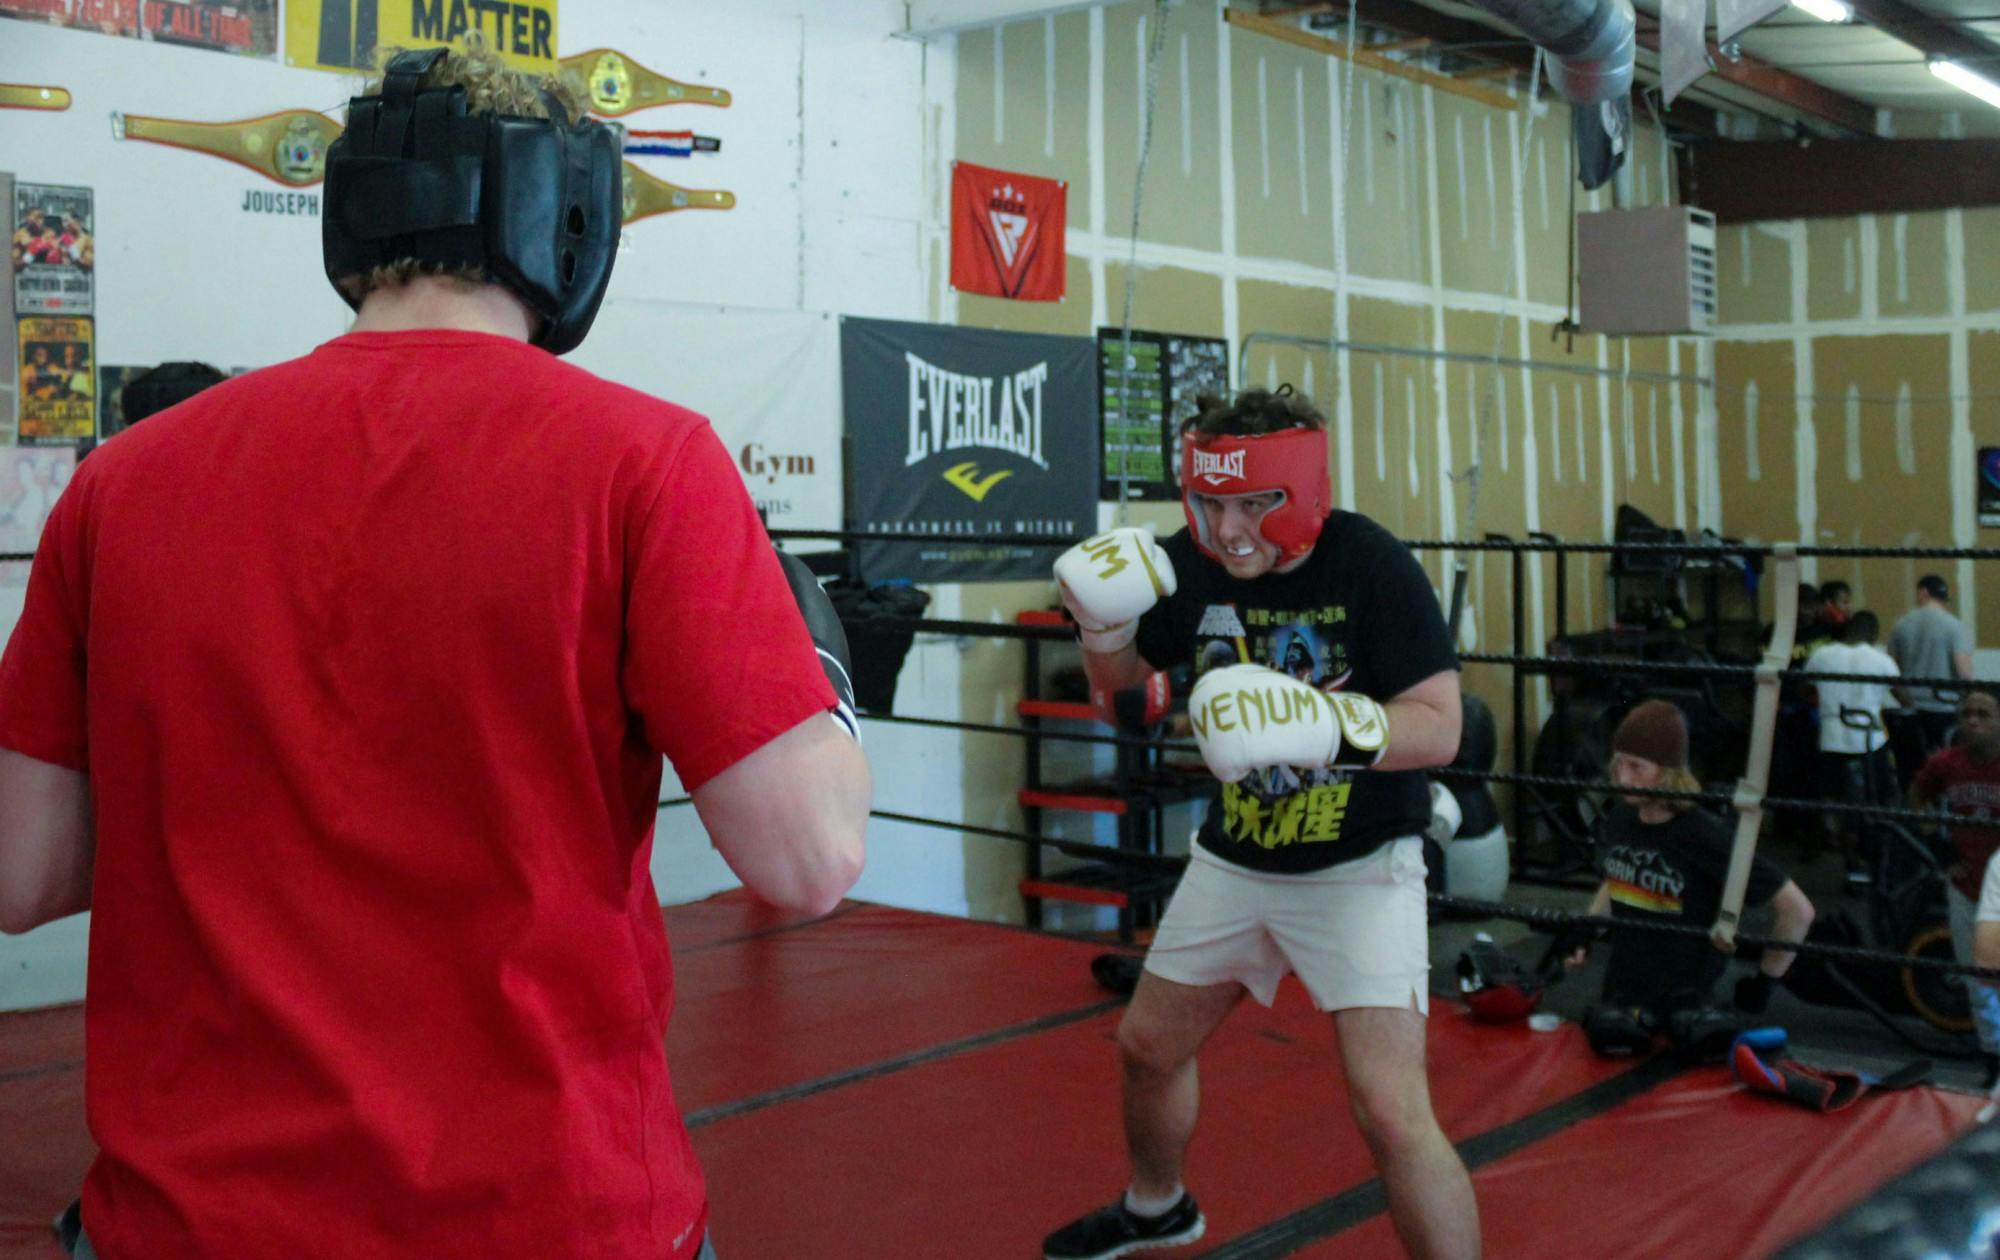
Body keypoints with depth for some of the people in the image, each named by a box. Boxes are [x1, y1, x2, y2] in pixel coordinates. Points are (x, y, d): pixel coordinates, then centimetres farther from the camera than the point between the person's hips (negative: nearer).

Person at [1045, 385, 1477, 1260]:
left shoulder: (1371, 565, -21)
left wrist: (1323, 725, -39)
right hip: (1233, 860, 6)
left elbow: (1440, 727, -23)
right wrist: (1102, 622, -12)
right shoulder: (1192, 563, -7)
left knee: (1390, 1110, -16)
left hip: (1358, 868, -6)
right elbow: (1120, 677, 10)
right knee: (1148, 1046, 20)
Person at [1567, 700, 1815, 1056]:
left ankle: (1702, 1017, 4)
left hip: (1687, 990, -3)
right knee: (1611, 1036, -22)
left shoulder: (1706, 837, -19)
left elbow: (1797, 909, -13)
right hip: (1625, 984, 3)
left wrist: (1765, 980, -7)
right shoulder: (1619, 817, -2)